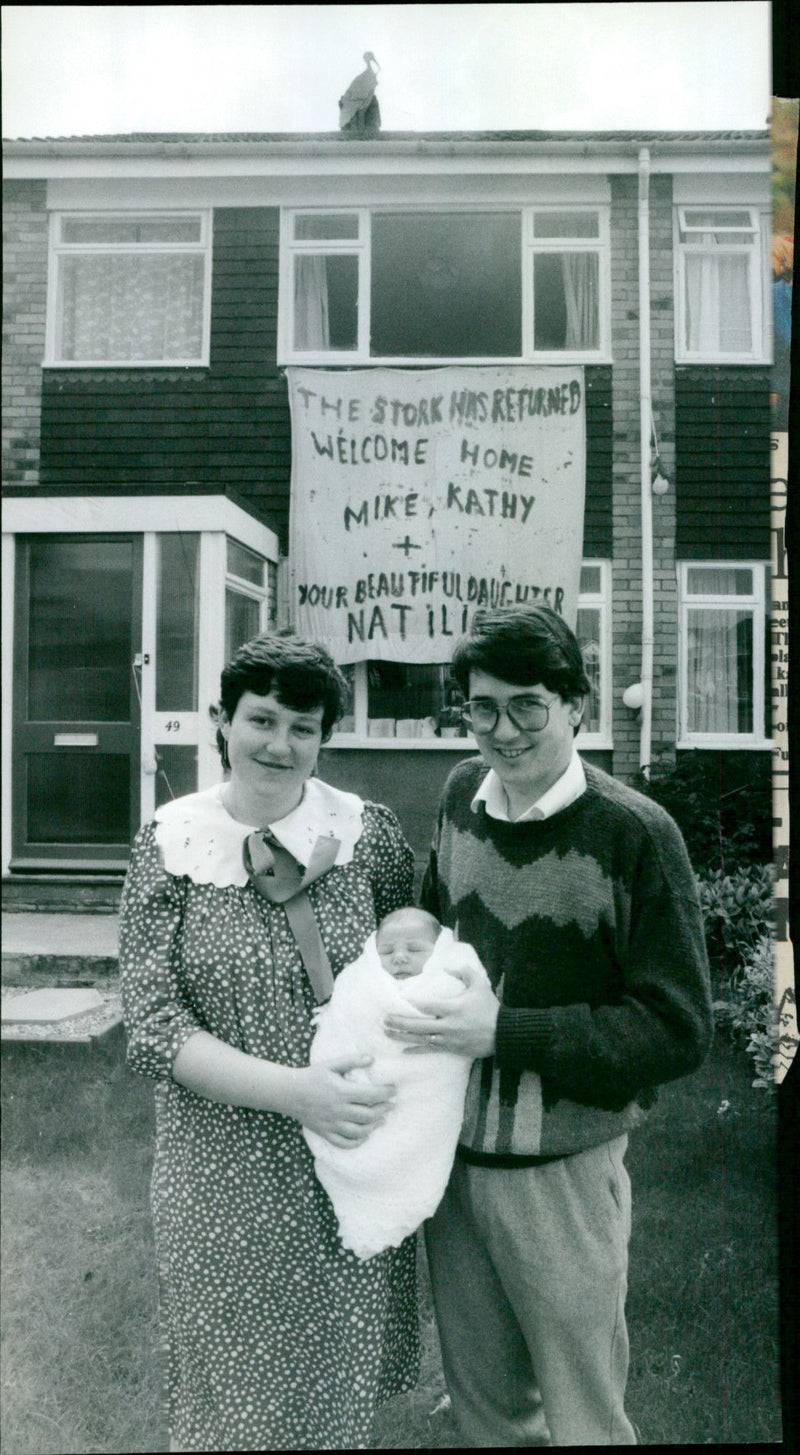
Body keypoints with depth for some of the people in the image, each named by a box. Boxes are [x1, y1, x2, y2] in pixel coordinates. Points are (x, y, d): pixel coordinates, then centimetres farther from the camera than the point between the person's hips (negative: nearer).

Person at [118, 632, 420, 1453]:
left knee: (343, 1384, 19)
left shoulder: (368, 833, -5)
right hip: (226, 1175, -1)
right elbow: (152, 1029, -11)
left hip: (353, 1162, 1)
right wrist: (291, 1090, -22)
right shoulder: (169, 847, -8)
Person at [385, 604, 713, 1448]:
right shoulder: (462, 793, -2)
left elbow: (677, 1029, -17)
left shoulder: (634, 832, -18)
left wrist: (507, 1032, -22)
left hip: (560, 1172, -5)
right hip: (452, 1150, 5)